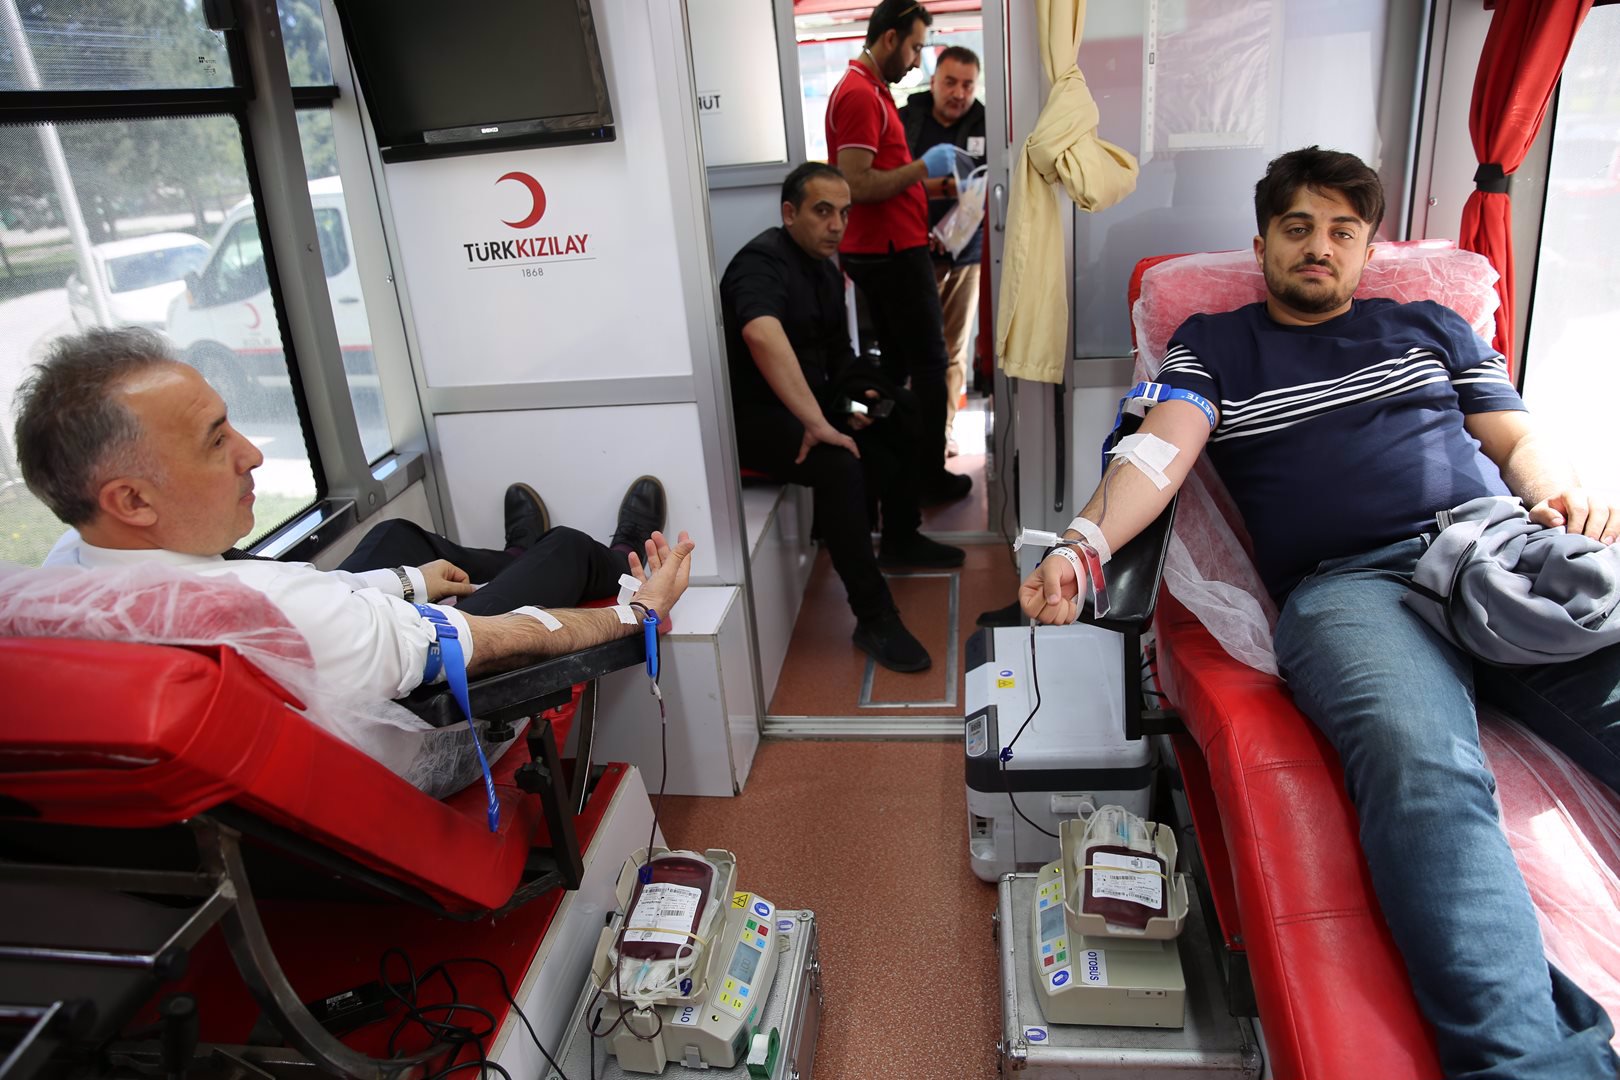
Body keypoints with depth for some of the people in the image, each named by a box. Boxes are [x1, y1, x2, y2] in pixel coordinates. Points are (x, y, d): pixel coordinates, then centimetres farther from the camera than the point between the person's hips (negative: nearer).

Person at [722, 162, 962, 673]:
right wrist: (817, 424, -47)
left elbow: (835, 352, 21)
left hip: (811, 399, 10)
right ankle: (873, 618, -25)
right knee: (839, 462, -34)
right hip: (757, 415, -10)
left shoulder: (824, 270, 10)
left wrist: (854, 399, 0)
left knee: (907, 416, 11)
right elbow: (761, 334, -43)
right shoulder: (763, 262, -20)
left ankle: (900, 540, 27)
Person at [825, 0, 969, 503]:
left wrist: (928, 180, 13)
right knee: (929, 362, -3)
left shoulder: (867, 89, 17)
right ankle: (931, 475, 5)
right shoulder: (860, 95, -15)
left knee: (896, 361, 15)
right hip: (893, 251, -10)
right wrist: (924, 166, -15)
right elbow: (858, 185, -23)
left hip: (880, 249, 10)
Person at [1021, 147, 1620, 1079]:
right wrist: (1083, 542, -16)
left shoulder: (1429, 326, 30)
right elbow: (1163, 449, 5)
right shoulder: (1214, 344, 22)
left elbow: (1519, 441, 27)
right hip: (1349, 585, -3)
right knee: (1421, 766, -35)